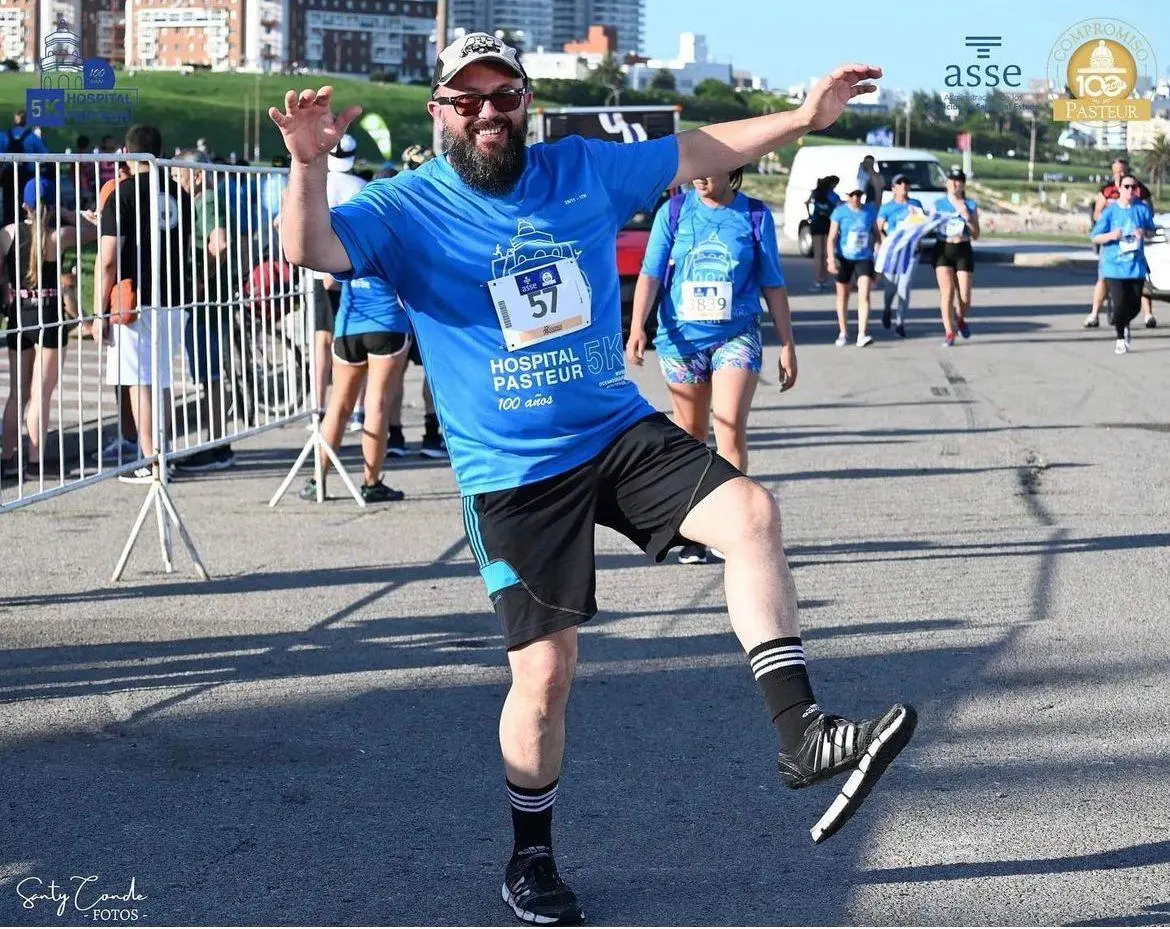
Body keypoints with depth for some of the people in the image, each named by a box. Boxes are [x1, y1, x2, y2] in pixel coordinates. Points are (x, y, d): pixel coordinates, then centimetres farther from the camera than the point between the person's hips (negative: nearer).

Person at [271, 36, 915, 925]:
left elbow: (698, 152, 15)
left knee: (750, 513, -22)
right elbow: (311, 248, -21)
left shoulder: (584, 169, 5)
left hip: (622, 433, 3)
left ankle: (800, 734, -20)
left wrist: (804, 116, 8)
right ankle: (532, 858, 21)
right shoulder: (407, 209, -5)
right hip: (512, 475, -3)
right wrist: (309, 164, -39)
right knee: (543, 675, -2)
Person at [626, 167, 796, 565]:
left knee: (731, 427, -17)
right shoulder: (674, 212, 3)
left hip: (736, 335, -1)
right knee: (690, 435, 8)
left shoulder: (755, 215, 2)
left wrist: (787, 346, 7)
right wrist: (637, 327, -15)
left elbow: (772, 285, 7)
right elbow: (651, 272, -1)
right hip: (681, 336, 1)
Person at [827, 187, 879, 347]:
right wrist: (831, 259, -17)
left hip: (864, 258, 1)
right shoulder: (840, 212, -6)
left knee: (864, 296, -14)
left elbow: (876, 232, 12)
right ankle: (843, 333, 26)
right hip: (844, 258, -1)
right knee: (843, 296, 12)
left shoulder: (870, 211, 1)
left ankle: (862, 335, -19)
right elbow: (832, 237, -7)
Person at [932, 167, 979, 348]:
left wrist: (967, 217, -11)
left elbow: (976, 235, 3)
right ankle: (949, 333, -9)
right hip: (943, 250, 0)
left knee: (964, 297, -2)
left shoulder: (970, 205, 4)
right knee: (947, 291, -15)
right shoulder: (938, 204, 6)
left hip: (963, 251, 0)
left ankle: (960, 319, 32)